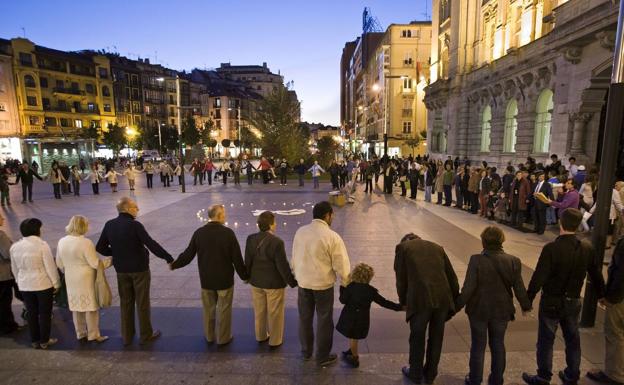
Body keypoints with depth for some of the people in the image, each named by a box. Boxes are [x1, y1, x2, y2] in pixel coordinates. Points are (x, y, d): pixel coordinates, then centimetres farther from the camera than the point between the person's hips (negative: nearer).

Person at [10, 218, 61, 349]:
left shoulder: (14, 246, 1)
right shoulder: (42, 244, -17)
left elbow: (14, 268, 11)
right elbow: (50, 266, -15)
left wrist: (20, 282, 23)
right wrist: (56, 283, -5)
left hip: (25, 285, 5)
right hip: (43, 284, -5)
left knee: (31, 313, 15)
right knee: (45, 313, 8)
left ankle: (35, 341, 24)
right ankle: (44, 341, 16)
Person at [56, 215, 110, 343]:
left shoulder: (61, 242, -1)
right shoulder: (86, 242, -22)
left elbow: (59, 263, 9)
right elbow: (95, 263, -18)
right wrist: (110, 261, -6)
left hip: (71, 279, 6)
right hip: (86, 279, -6)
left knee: (76, 307, 18)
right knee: (91, 307, 7)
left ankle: (80, 333, 30)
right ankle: (93, 335, 16)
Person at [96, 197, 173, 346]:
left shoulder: (109, 225, -3)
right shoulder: (135, 225, -21)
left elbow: (100, 248, 1)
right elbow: (151, 244, -24)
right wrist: (169, 258, -19)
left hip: (121, 270, 5)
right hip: (139, 268, -5)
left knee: (125, 302, 17)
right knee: (142, 303, 8)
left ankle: (127, 336, 28)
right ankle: (146, 335, 21)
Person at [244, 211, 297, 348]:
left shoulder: (251, 239, -10)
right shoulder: (277, 242, -25)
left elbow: (248, 261, -2)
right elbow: (283, 266, -21)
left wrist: (248, 276, 15)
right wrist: (292, 282, -8)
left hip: (256, 281, 5)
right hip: (274, 283, -5)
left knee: (259, 311, 22)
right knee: (275, 313, 14)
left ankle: (261, 336, 40)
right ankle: (275, 341, 28)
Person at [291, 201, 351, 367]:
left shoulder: (300, 232, -5)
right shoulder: (332, 237, -20)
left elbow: (294, 258, 5)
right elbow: (341, 265, -15)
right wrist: (347, 284, 1)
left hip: (303, 282, 5)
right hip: (323, 284, -4)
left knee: (305, 318, 20)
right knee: (324, 321, 14)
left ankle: (306, 352, 39)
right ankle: (323, 357, 29)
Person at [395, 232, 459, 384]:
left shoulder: (402, 247, 10)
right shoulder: (437, 247, 20)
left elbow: (401, 279, 6)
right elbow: (452, 277, 16)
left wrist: (403, 301, 19)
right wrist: (455, 300, 23)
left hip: (419, 299, -4)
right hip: (443, 298, 4)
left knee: (417, 339, 17)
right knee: (436, 338, 22)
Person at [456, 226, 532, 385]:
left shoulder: (476, 260, -21)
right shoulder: (513, 261, -11)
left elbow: (468, 288, -20)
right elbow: (519, 288, -3)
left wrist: (457, 306, -7)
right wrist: (526, 305, 16)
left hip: (479, 310, -2)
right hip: (501, 311, 3)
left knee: (478, 345, 13)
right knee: (498, 345, 19)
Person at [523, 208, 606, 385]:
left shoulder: (551, 248, -23)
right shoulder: (587, 248, -7)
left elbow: (538, 278, -22)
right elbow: (596, 275, 6)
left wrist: (528, 300, -13)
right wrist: (601, 295, 23)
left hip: (551, 302, -5)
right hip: (574, 302, 5)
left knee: (546, 341, 8)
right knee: (572, 339, 21)